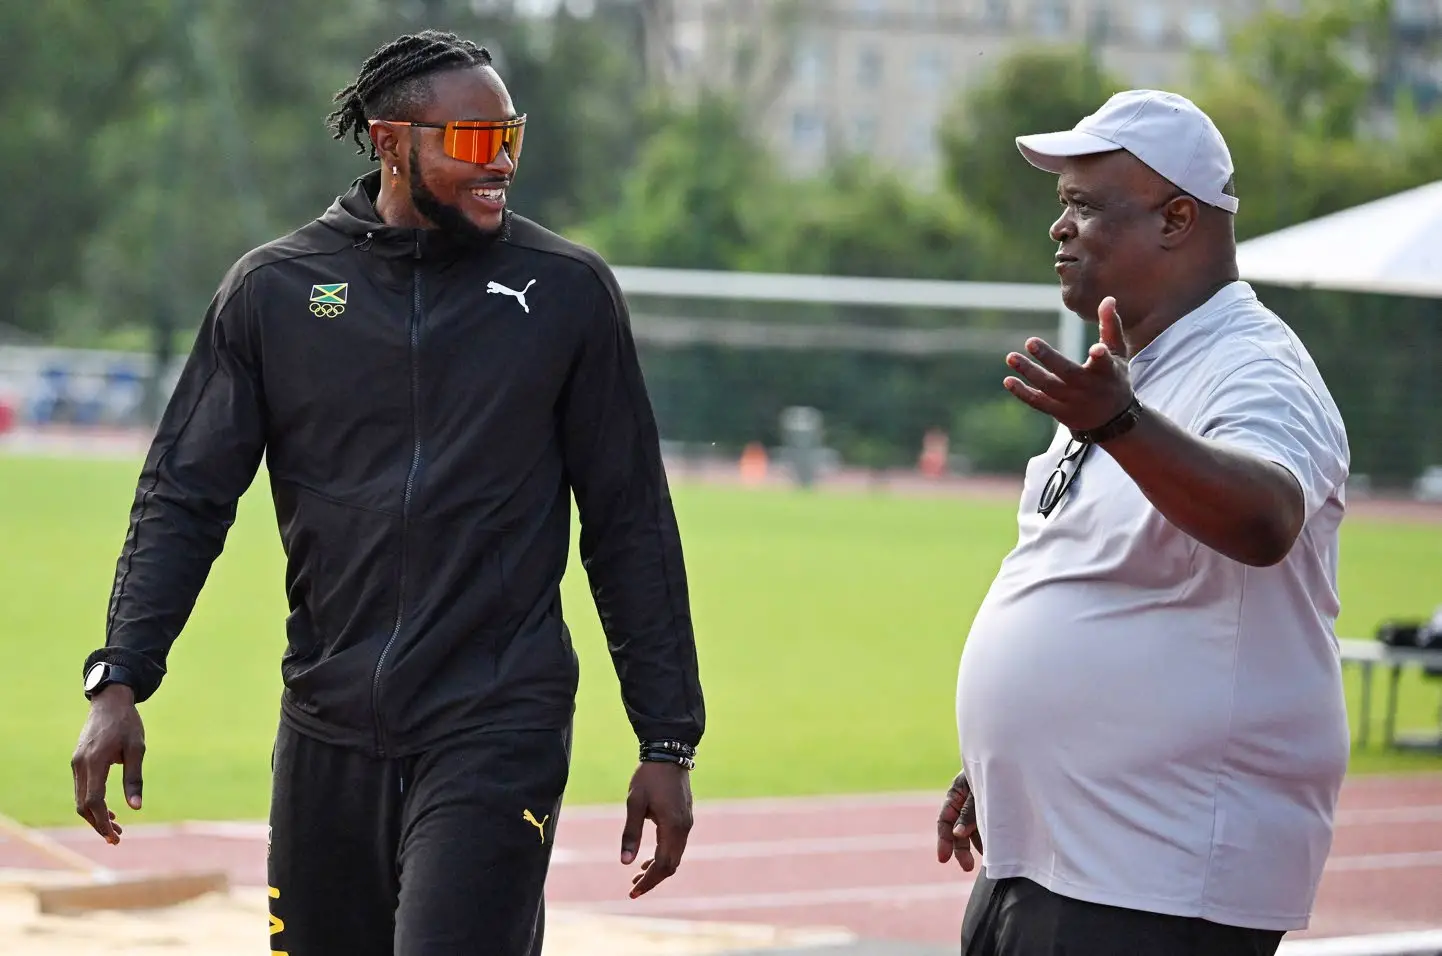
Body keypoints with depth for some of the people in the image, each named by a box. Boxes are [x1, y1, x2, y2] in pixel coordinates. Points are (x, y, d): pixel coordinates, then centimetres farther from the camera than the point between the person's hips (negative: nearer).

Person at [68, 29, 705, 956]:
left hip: (498, 732, -2)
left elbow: (632, 527, 6)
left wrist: (668, 743, 2)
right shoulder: (275, 288, 5)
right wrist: (119, 682, -8)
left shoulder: (567, 290, 3)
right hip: (328, 738, 2)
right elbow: (184, 498, 5)